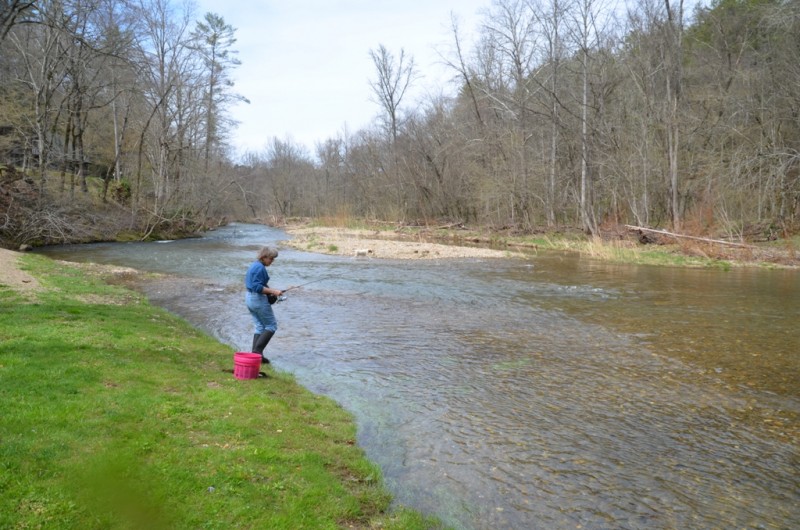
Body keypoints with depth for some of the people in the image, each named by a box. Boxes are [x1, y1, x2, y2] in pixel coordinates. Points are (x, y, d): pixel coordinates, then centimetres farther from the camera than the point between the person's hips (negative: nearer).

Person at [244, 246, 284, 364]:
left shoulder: (254, 265, 13)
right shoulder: (260, 268, -18)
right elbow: (257, 287, -23)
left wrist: (270, 289, 11)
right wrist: (273, 291, -21)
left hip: (249, 297, 10)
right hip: (259, 300, -10)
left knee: (260, 327, 14)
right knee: (271, 325, -1)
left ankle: (255, 354, 12)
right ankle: (257, 351, -6)